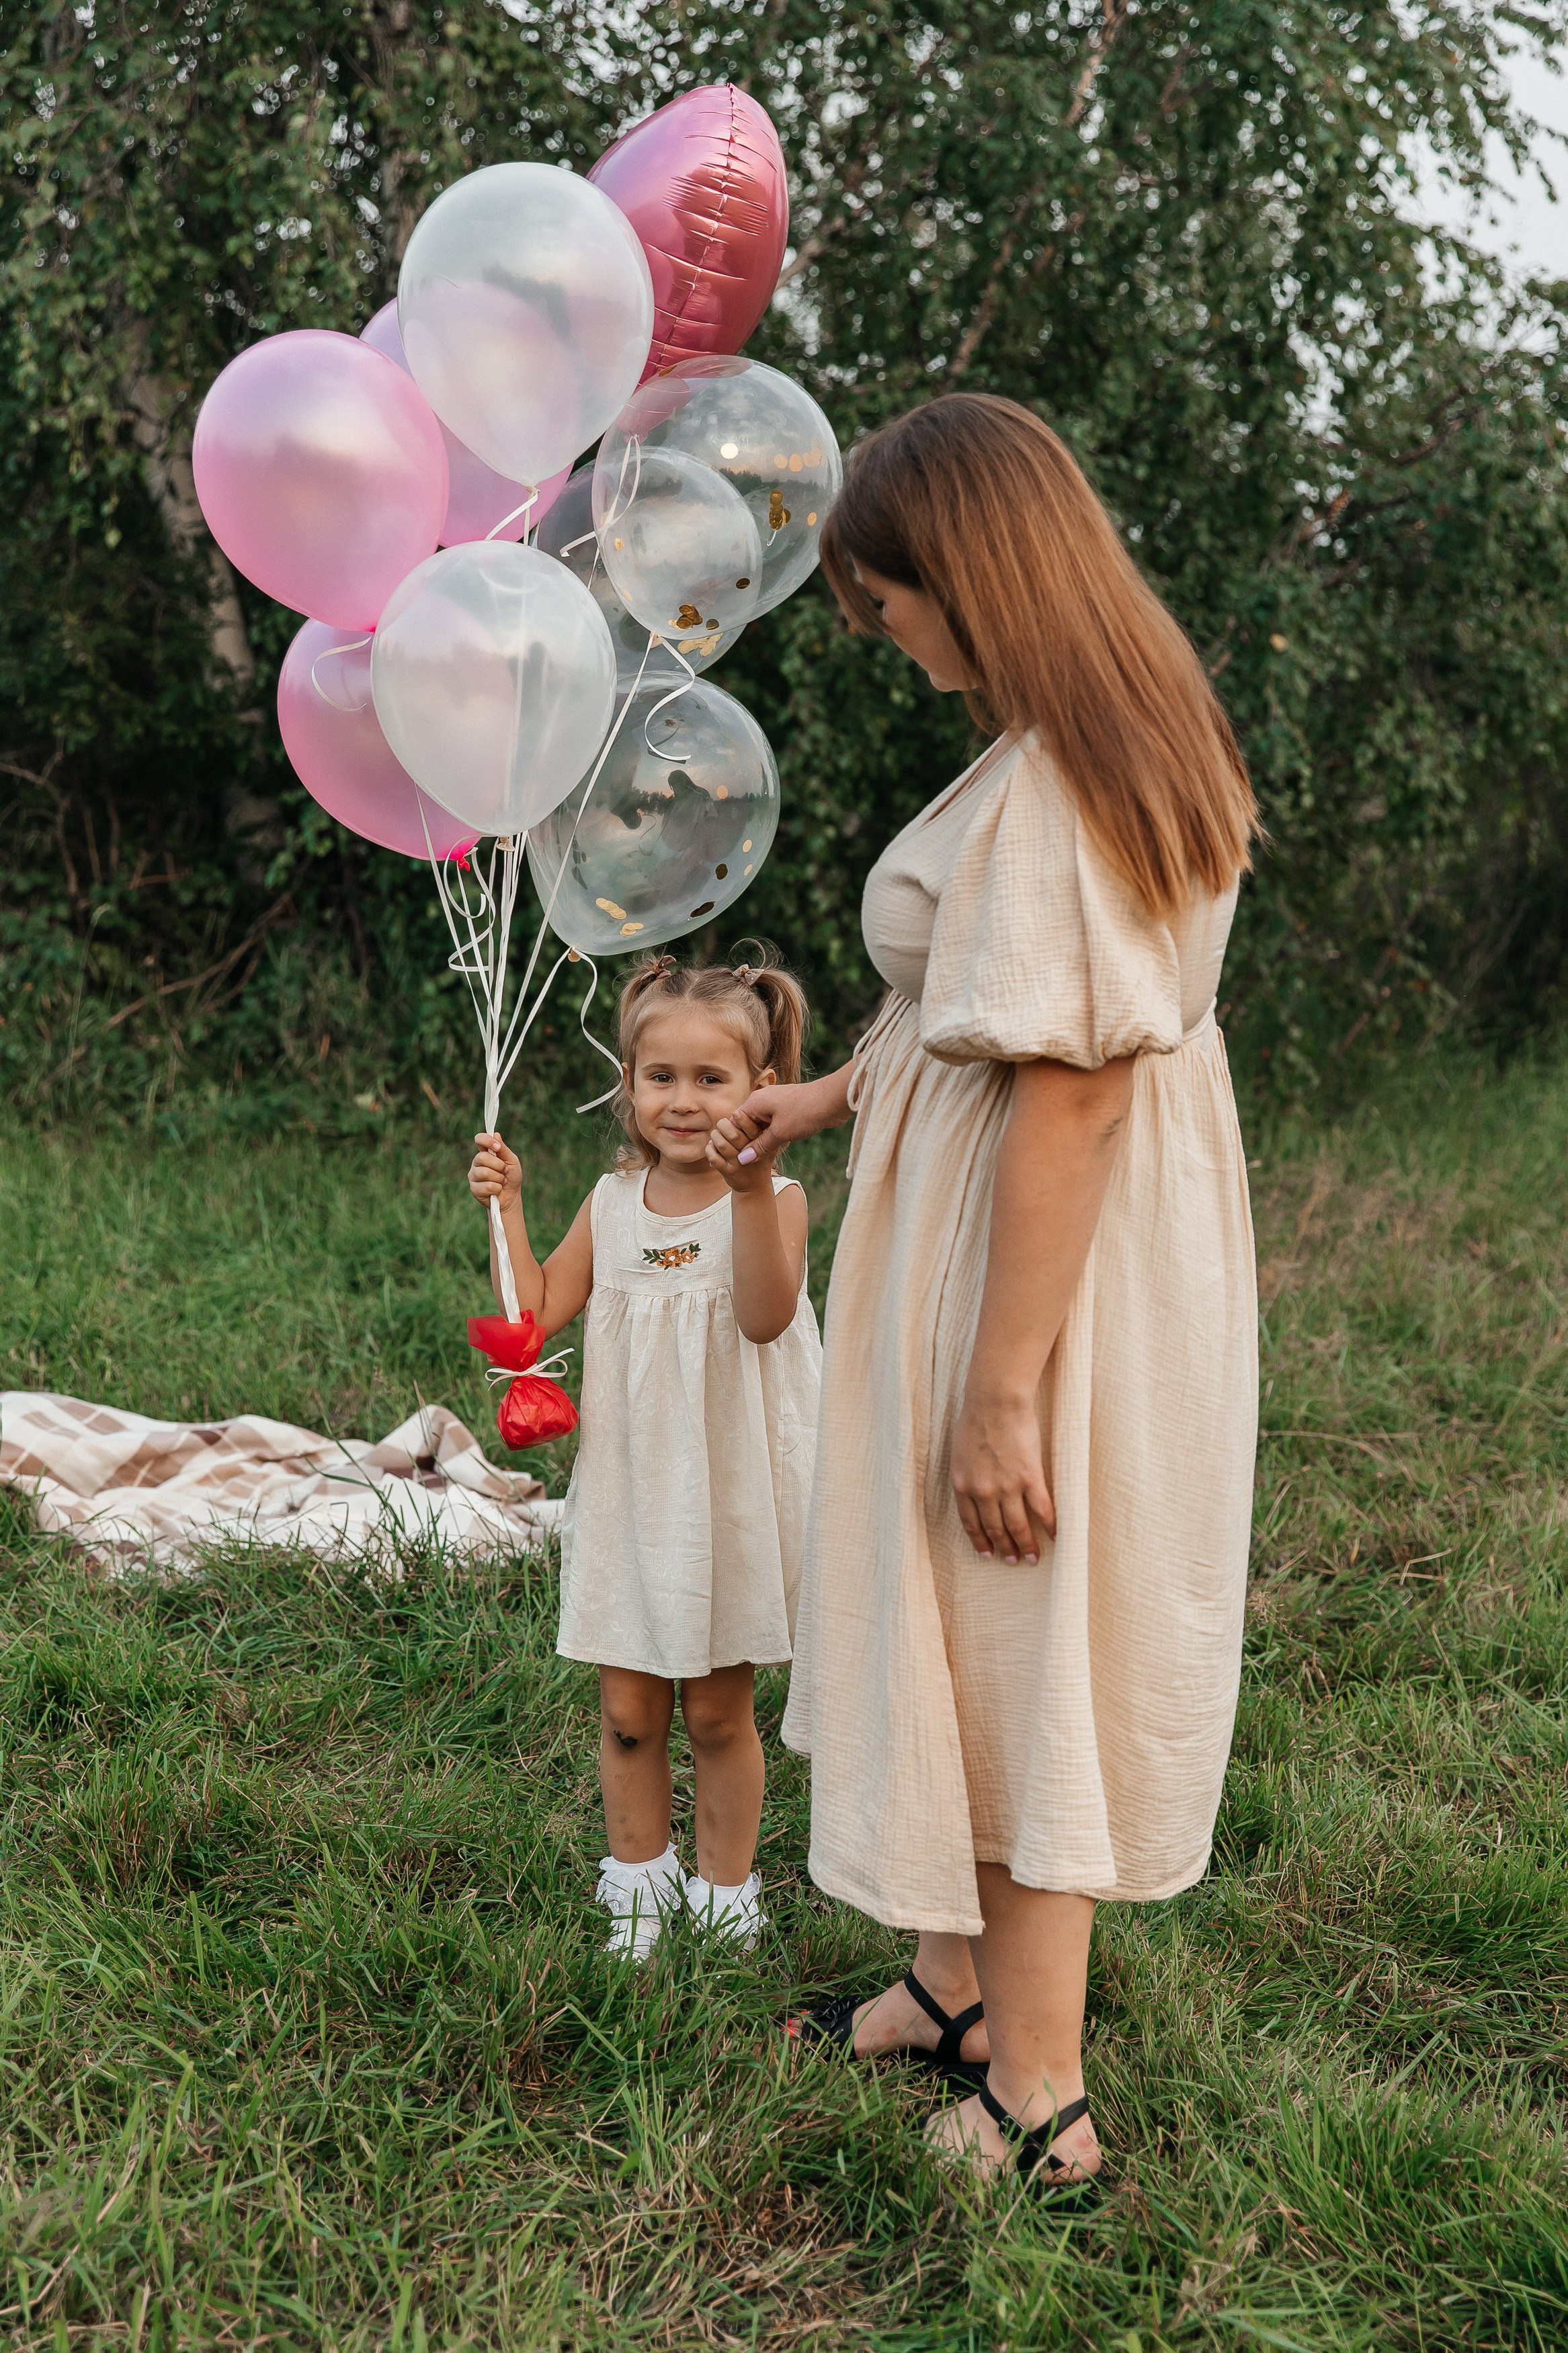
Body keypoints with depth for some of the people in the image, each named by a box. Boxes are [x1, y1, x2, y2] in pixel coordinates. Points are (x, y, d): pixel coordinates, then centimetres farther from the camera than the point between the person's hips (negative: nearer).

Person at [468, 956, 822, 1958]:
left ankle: (726, 1893, 28)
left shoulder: (773, 1196, -9)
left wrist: (751, 1191, -36)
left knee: (717, 1713, 9)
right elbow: (538, 1310, 6)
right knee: (629, 1711, 11)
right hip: (631, 1490, 4)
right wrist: (506, 1207, -2)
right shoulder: (613, 1202, 5)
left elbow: (764, 1315, -26)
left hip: (730, 1494, -3)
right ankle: (638, 1884, 30)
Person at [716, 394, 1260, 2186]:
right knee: (977, 1631, 20)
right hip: (1109, 1241, 10)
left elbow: (1068, 1095, -27)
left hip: (1041, 1261, -10)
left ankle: (1037, 2098, 20)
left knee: (1012, 1645, 4)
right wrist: (834, 1093, 23)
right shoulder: (1136, 745, 8)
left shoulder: (1046, 791, -24)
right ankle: (968, 1982, 38)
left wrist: (1004, 1389, -24)